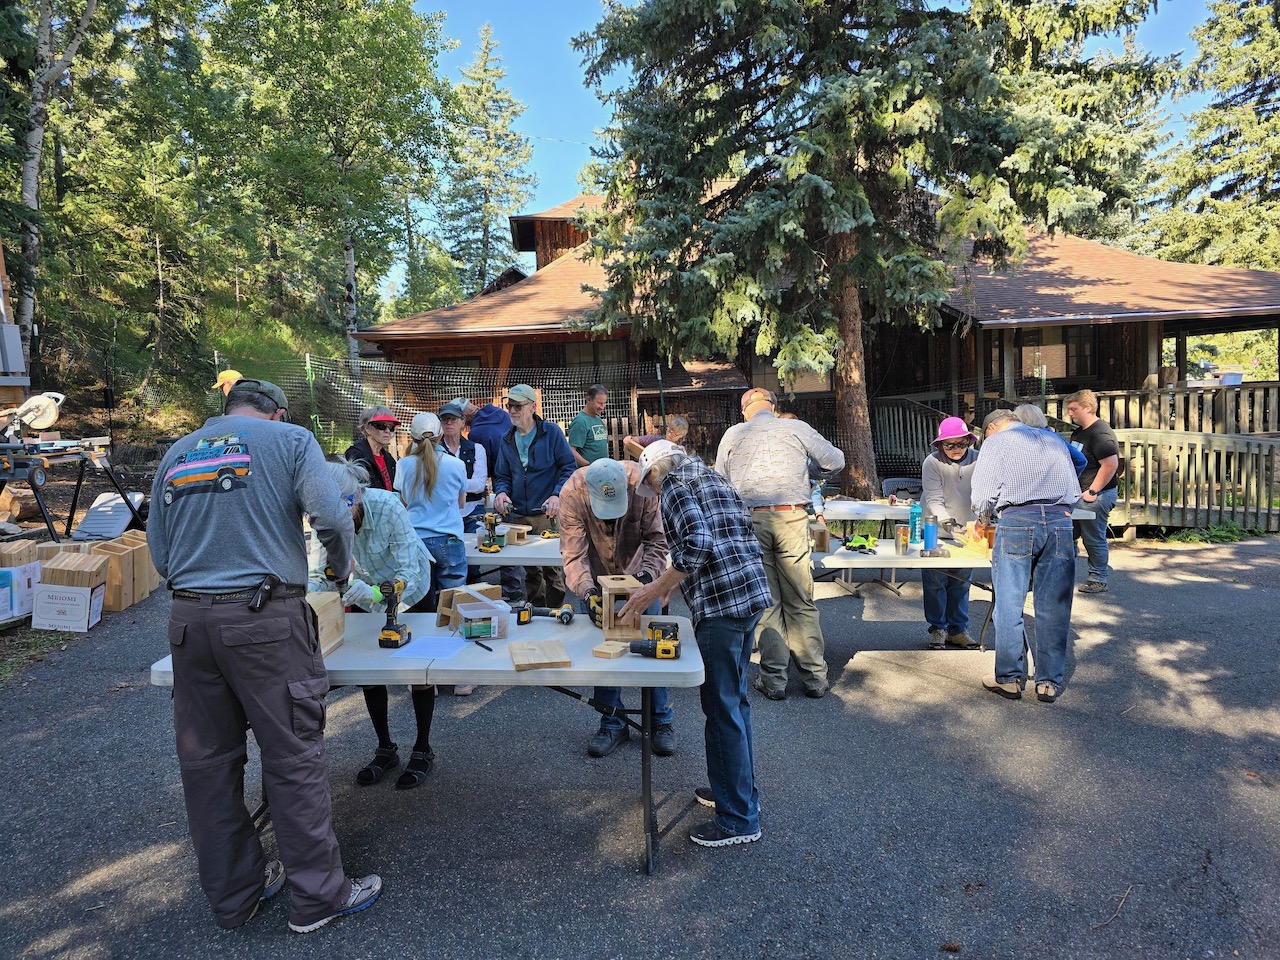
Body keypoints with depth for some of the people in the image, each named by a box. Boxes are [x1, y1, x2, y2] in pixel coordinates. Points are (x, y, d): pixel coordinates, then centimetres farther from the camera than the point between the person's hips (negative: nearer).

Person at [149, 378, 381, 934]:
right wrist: (342, 564, 8)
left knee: (207, 761, 14)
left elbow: (159, 553, 16)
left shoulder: (175, 455, 16)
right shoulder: (289, 439, 2)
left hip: (188, 618, 6)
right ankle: (319, 894, 15)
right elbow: (331, 517, -11)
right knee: (293, 756, 4)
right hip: (265, 620, -5)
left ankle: (233, 893, 29)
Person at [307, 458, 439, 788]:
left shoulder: (388, 507, -39)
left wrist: (375, 593, -59)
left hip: (411, 585, -4)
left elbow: (408, 575, -40)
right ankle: (385, 748, 23)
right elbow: (320, 575, -23)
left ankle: (423, 749, 20)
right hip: (365, 591, 4)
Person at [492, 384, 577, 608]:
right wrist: (501, 492, -8)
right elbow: (502, 476, 15)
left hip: (548, 515, -5)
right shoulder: (507, 440, 12)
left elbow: (569, 468, -5)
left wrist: (557, 495, -20)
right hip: (518, 516, 5)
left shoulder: (551, 432, -3)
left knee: (552, 568, -2)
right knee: (529, 570, 12)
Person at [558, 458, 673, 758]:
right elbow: (573, 553, -27)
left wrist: (647, 574, -35)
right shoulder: (572, 493, -30)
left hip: (638, 572, 0)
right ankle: (613, 725, 16)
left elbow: (657, 538, -20)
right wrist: (587, 591, -41)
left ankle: (661, 722, 18)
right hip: (596, 577, 0)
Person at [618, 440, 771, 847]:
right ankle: (741, 788, 34)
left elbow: (698, 543, -20)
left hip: (721, 603, -10)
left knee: (722, 708, -1)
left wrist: (654, 590, -15)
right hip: (752, 593, 10)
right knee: (735, 699, 20)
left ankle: (738, 818, 8)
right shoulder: (715, 479, 23)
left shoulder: (675, 484, -4)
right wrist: (671, 584, 31)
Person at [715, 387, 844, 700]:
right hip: (791, 518, 0)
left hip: (749, 520, 1)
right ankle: (815, 678, 14)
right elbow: (836, 460, 12)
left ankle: (774, 680, 11)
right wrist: (808, 470, 30)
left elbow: (720, 483, 13)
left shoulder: (733, 434, 11)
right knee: (801, 602, 7)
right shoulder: (796, 428, 8)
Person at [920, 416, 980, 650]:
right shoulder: (932, 463, -15)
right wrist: (945, 520, -34)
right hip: (935, 530, -2)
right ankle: (938, 629, 17)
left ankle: (958, 630, 20)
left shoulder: (977, 460, -9)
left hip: (965, 530, 2)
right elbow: (934, 499, -19)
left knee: (961, 583, 9)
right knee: (935, 582, 2)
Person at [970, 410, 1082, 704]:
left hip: (1016, 522, -4)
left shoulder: (996, 441, 11)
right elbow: (1075, 493, 22)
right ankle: (1049, 682, 11)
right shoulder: (1054, 442, 25)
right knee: (1053, 607, 6)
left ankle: (1010, 679, 7)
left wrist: (983, 521, 18)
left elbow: (983, 494, 1)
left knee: (1009, 605, 3)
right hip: (1060, 522, 4)